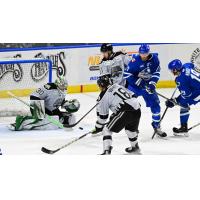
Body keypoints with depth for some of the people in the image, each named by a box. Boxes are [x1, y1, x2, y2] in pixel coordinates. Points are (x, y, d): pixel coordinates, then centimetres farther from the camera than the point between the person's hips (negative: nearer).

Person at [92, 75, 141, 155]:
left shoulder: (104, 96, 5)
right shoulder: (118, 86, 21)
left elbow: (102, 115, 9)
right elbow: (132, 95, 23)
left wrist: (98, 127, 24)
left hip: (125, 112, -7)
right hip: (137, 110, 7)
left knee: (107, 129, 4)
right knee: (131, 127, 36)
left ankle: (107, 151, -7)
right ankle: (135, 146, 55)